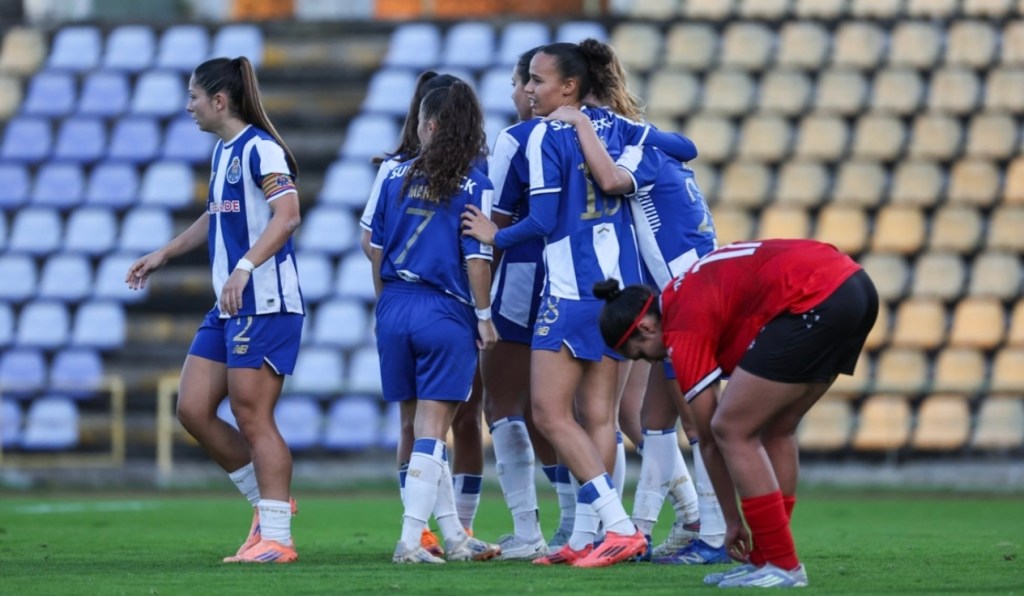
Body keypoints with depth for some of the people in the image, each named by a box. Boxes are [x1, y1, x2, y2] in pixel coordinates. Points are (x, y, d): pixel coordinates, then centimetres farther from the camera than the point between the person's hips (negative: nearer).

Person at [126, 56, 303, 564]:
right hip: (229, 308, 10)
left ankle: (276, 537, -1)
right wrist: (164, 254, 35)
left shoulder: (259, 149, -12)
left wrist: (244, 267, -33)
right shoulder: (223, 151, 16)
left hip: (265, 305, -10)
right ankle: (265, 502, 17)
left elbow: (287, 216, -24)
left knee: (252, 418, -7)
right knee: (192, 409, 6)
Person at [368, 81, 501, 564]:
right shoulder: (475, 188, -7)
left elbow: (375, 246, 9)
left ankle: (454, 536, 18)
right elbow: (476, 260, -11)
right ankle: (410, 540, -8)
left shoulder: (396, 176, 5)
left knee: (415, 426, 12)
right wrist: (484, 318, 1)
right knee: (431, 428, -1)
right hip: (445, 313, -4)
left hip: (394, 309, 4)